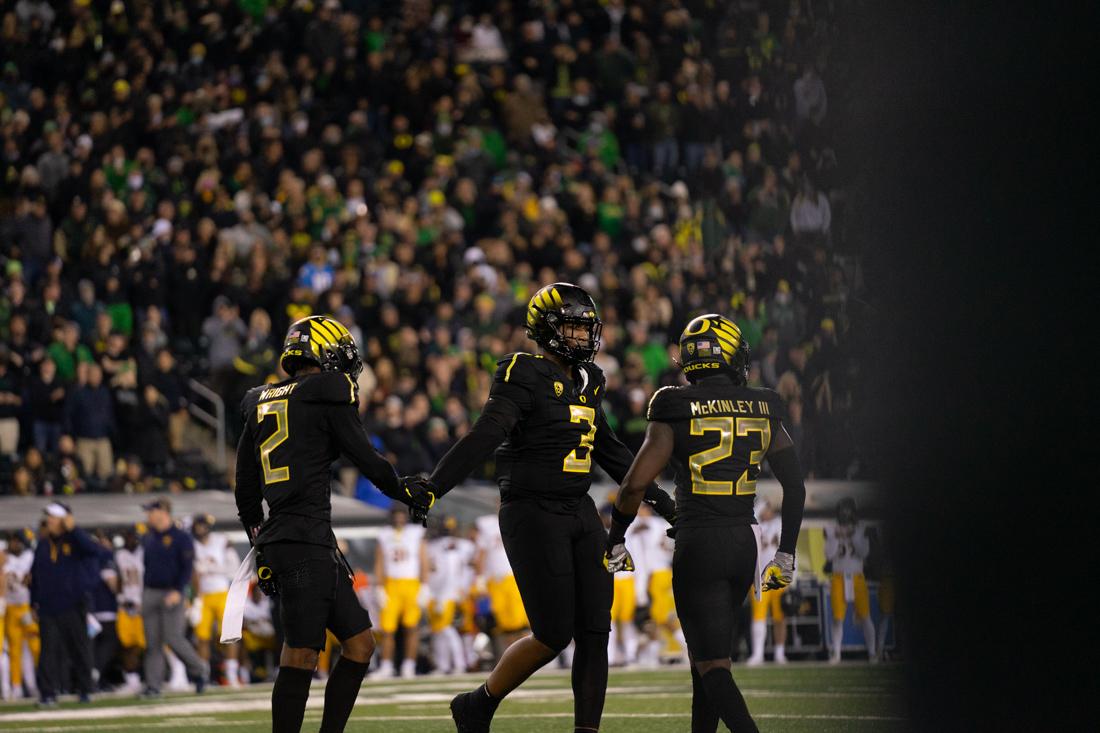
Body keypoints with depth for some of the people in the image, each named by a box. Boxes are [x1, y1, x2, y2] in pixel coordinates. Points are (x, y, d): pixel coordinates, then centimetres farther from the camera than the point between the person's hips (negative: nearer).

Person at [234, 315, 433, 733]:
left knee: (359, 643, 12)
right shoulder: (327, 394, -4)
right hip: (306, 542, -9)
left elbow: (246, 494, 21)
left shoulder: (260, 405, 18)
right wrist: (409, 494, 16)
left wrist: (262, 548, 28)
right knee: (301, 655, -12)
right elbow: (365, 458, 0)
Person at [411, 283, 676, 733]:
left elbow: (608, 450, 26)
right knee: (553, 635, -7)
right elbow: (484, 437, -22)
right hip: (533, 514, -8)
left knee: (594, 631, 1)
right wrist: (433, 487, -33)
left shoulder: (587, 381, 13)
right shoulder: (526, 376, -11)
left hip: (579, 511, 8)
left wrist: (655, 495, 31)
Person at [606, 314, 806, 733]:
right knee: (702, 653, 19)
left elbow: (636, 484, -11)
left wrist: (616, 540, 4)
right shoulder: (762, 411, 6)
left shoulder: (676, 411, -7)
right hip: (744, 542, 5)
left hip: (697, 542, -5)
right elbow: (795, 486, 9)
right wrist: (786, 553, 18)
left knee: (713, 665, -6)